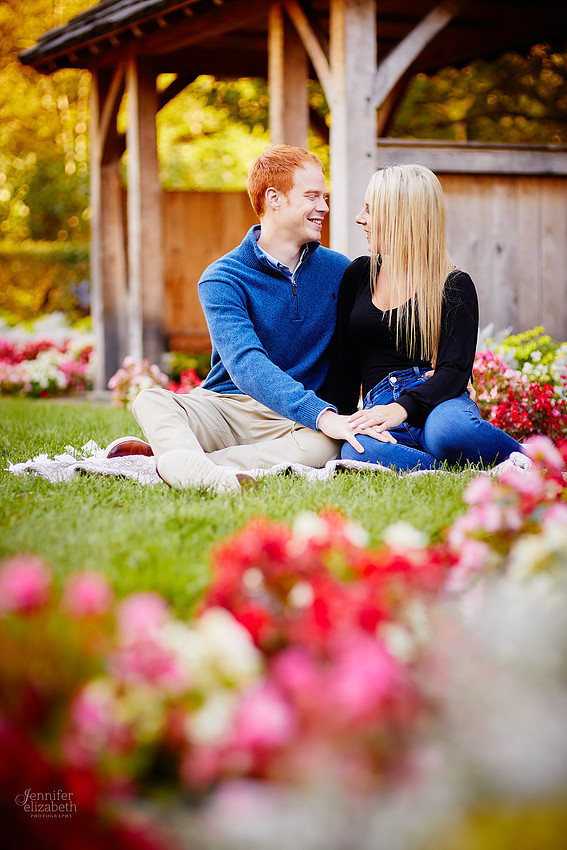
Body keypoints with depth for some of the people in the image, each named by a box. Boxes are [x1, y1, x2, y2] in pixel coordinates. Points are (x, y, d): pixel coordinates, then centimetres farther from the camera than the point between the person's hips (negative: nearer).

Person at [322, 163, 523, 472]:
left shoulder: (455, 286, 5)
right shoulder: (359, 273, 19)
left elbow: (455, 370, -6)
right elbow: (342, 364, 19)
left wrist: (401, 408, -24)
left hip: (436, 403, -2)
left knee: (450, 430, -42)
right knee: (356, 451, -38)